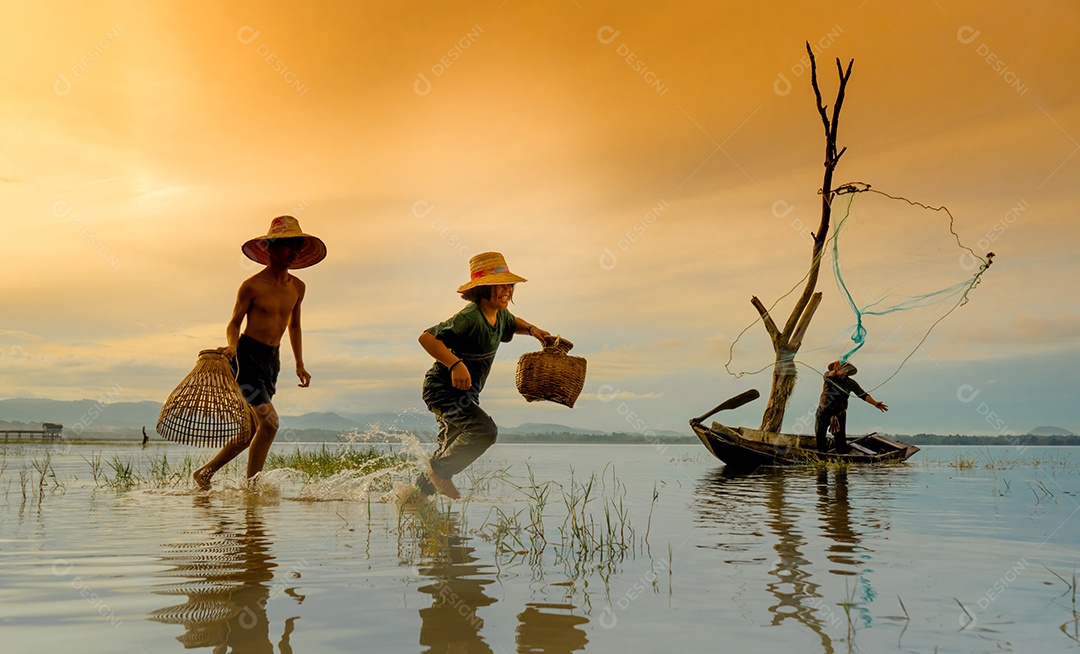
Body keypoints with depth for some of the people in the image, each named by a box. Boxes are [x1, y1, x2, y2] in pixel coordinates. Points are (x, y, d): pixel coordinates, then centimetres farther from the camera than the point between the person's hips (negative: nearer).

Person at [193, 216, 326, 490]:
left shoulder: (297, 287, 8)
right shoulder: (252, 285, -9)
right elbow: (234, 324, -2)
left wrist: (299, 364, 17)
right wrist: (232, 346, -23)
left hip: (271, 359, 7)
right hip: (247, 356, -7)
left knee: (252, 430, 9)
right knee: (269, 422, -16)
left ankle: (206, 472, 26)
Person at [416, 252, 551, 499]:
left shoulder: (500, 315, 3)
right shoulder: (470, 318, -26)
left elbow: (512, 323, 29)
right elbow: (427, 337, -30)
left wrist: (531, 329, 9)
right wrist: (456, 364, -40)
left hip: (465, 393, 10)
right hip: (443, 389, -10)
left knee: (453, 448, 18)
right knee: (484, 430, -25)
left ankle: (418, 491, 34)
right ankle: (439, 472, -6)